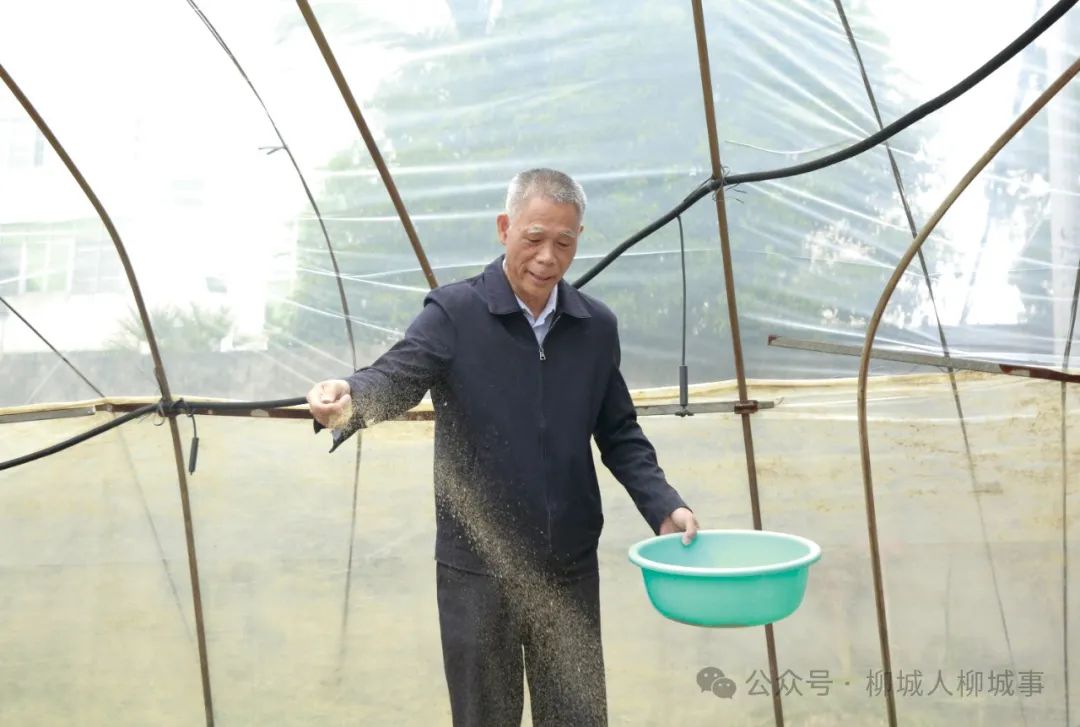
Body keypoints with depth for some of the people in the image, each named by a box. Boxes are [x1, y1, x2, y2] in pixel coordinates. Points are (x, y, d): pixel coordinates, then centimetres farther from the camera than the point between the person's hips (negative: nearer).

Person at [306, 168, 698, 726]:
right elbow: (395, 377, -22)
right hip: (477, 568, -3)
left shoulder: (596, 327, 4)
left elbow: (620, 436, 11)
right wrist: (348, 398, -44)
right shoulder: (454, 313, -8)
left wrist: (664, 506, -2)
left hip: (570, 567, 3)